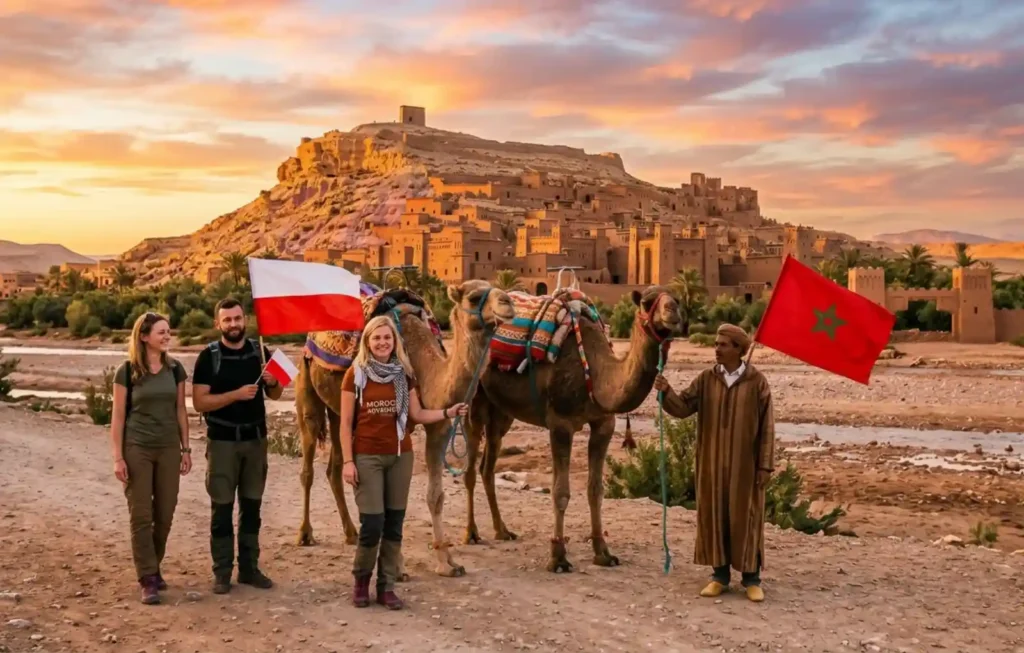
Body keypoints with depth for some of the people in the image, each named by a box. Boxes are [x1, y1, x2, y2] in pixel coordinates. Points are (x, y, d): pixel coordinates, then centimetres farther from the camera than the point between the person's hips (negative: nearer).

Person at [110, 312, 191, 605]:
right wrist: (118, 457, -9)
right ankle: (147, 579, 4)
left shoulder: (175, 369, 3)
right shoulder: (127, 372, -6)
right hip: (137, 449, -3)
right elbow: (118, 416, -5)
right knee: (141, 515, -2)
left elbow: (180, 410, 8)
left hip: (168, 448, 4)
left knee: (165, 513, 8)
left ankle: (154, 568, 26)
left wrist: (186, 448, 6)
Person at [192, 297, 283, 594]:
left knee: (252, 506, 10)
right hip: (222, 441, -4)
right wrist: (236, 394, -22)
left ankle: (249, 567, 20)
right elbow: (199, 402, -13)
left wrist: (272, 383, -10)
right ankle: (222, 572, 10)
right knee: (222, 508, 2)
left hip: (256, 438, 4)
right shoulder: (209, 356, -6)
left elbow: (275, 395, 12)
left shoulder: (260, 352, 5)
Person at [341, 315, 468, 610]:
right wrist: (348, 461, -9)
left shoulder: (404, 374, 6)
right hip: (367, 456, -4)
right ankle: (361, 580, 18)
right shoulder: (355, 374, -5)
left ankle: (386, 586, 17)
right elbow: (346, 423, -4)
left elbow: (417, 414, 8)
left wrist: (448, 412, -5)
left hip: (400, 455, 4)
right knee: (372, 523, -6)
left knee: (394, 522, 5)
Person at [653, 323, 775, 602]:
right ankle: (719, 574, 19)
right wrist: (667, 392, -24)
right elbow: (684, 408, -5)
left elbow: (767, 427, -5)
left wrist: (765, 465, -8)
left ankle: (751, 578, 16)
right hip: (712, 462, 3)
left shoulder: (757, 382, -6)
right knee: (713, 514, 7)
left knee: (745, 517, 4)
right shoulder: (706, 379, 3)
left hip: (745, 464, -3)